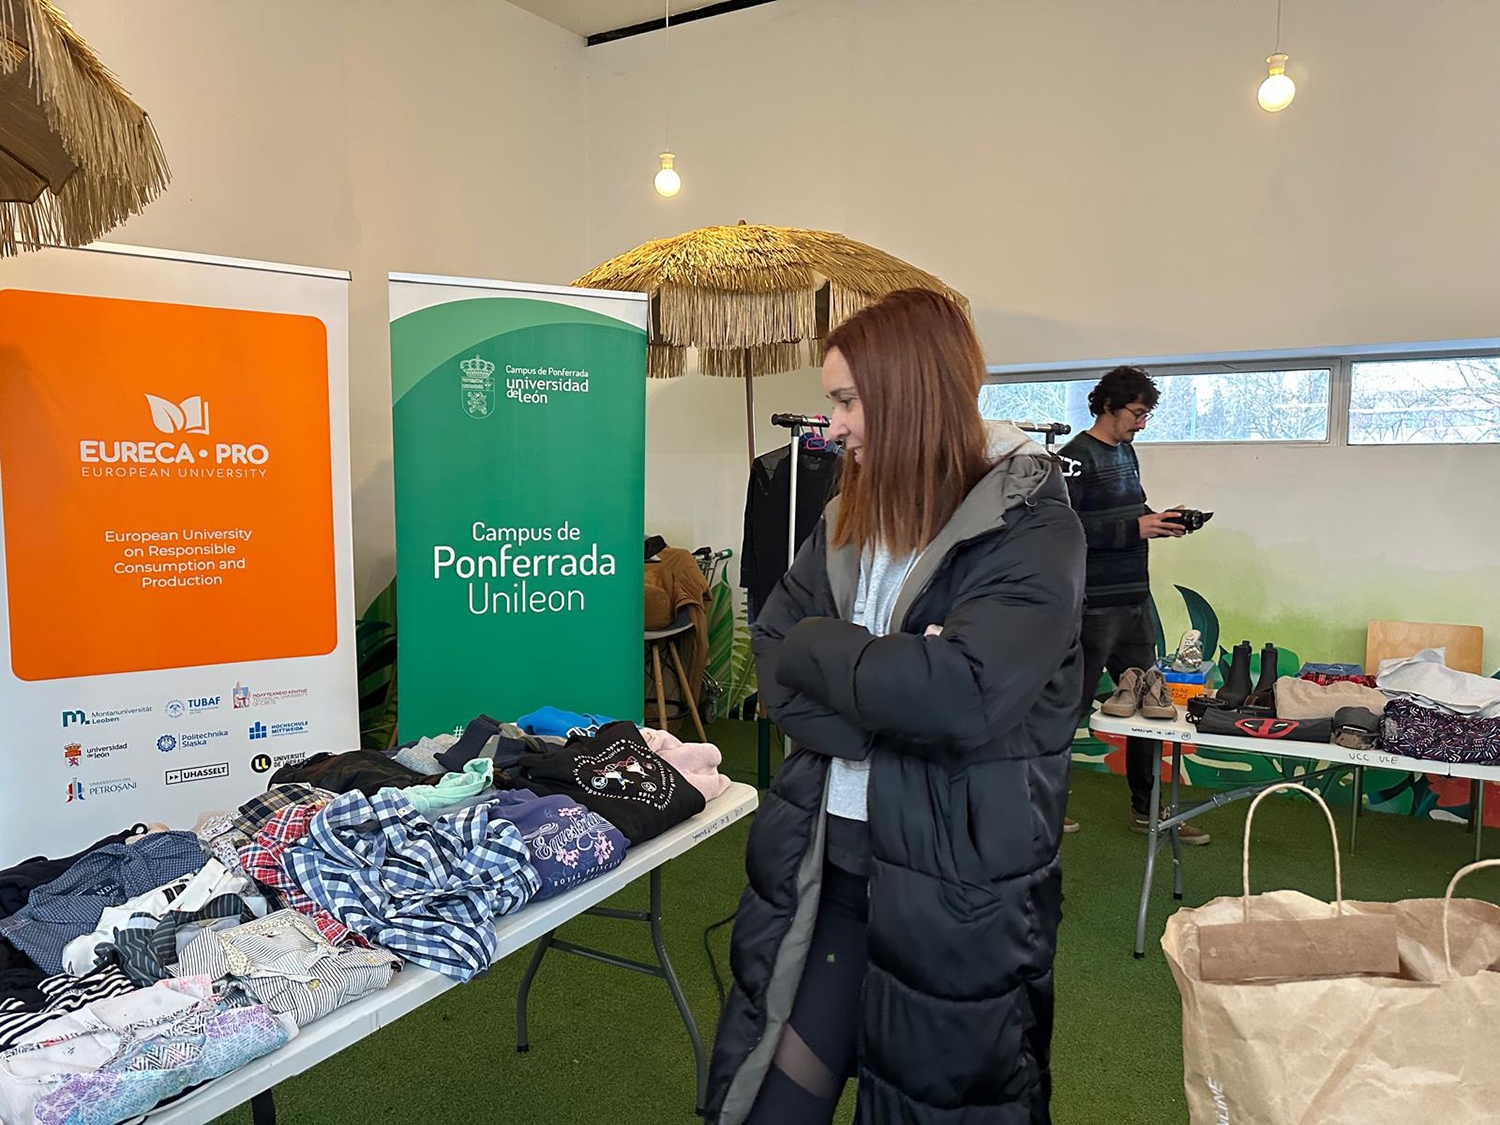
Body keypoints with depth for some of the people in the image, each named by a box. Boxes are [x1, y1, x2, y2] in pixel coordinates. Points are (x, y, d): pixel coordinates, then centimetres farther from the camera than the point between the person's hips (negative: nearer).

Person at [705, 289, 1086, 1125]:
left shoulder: (1032, 529, -13)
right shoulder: (849, 518, 6)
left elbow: (961, 695, -26)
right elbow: (777, 660, 1)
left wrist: (822, 647, -13)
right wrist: (889, 683, -16)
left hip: (955, 881, -5)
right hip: (824, 856, 6)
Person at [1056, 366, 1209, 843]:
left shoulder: (1126, 451, 15)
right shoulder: (1077, 456, -12)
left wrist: (1158, 520, 3)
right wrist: (1135, 528, -21)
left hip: (1135, 600, 9)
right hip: (1095, 604, -9)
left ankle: (1147, 809, 25)